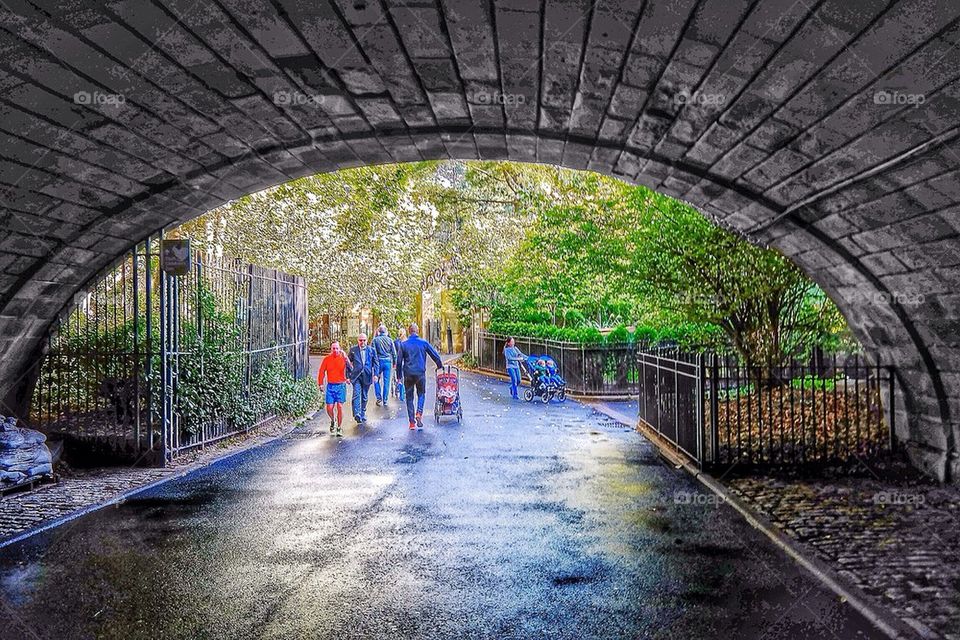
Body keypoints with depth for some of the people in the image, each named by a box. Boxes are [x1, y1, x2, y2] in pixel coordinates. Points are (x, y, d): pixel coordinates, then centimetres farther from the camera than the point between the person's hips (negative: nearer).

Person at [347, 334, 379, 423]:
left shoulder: (371, 350, 4)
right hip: (356, 376, -1)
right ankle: (357, 414, -22)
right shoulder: (353, 349, 3)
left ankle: (363, 414, 23)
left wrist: (375, 374, -2)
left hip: (367, 376, 1)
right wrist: (348, 375, 3)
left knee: (364, 396, 10)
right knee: (356, 394, -16)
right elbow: (348, 363, 8)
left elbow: (376, 363, 8)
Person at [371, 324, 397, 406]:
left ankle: (379, 398, 3)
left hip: (378, 361, -2)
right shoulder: (390, 340, 3)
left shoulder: (375, 340, -3)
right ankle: (385, 400, 10)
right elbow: (394, 353, 5)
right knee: (386, 381, 6)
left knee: (376, 380, 12)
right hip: (388, 362, 2)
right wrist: (394, 362, 15)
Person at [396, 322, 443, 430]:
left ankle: (412, 421, 7)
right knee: (421, 394, 16)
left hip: (408, 374, 0)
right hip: (420, 373, 0)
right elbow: (435, 356, 3)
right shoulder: (424, 343, 1)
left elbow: (399, 361, 3)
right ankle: (419, 413, -8)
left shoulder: (403, 344, 1)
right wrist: (440, 367, 18)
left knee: (409, 397, 10)